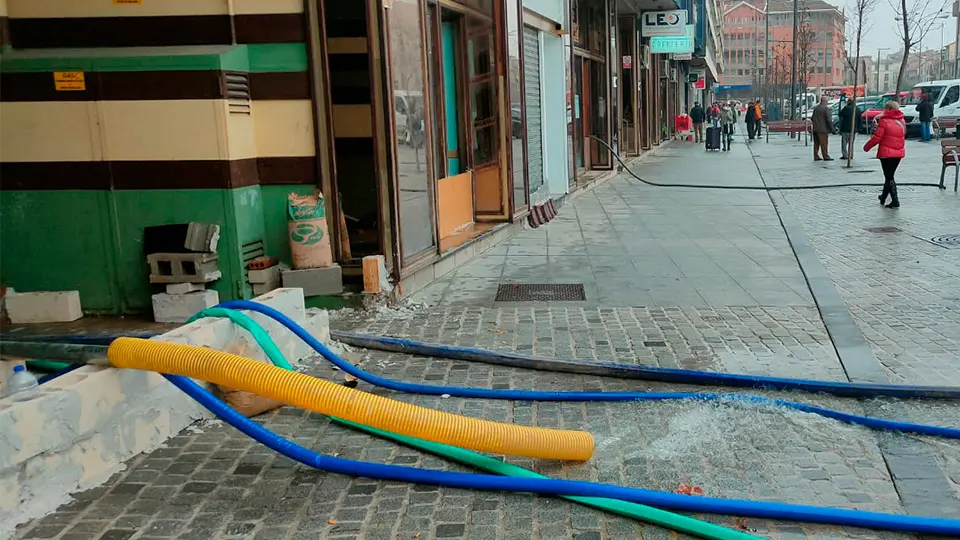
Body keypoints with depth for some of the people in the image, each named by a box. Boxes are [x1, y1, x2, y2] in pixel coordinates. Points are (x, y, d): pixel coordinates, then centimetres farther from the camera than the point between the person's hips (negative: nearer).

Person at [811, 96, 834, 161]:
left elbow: (812, 118, 16)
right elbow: (829, 119, -15)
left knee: (816, 143, 10)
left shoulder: (816, 108, 9)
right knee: (824, 144, -2)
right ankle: (826, 156, 1)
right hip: (823, 129, -7)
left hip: (815, 129, 7)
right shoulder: (826, 108, -13)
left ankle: (816, 157, 11)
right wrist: (831, 128, -9)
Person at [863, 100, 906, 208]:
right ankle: (883, 196, 33)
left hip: (886, 153, -6)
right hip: (899, 152, 6)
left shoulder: (884, 121, -14)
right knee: (889, 175, 19)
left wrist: (867, 147, 1)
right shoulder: (901, 121, 6)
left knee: (889, 177, -2)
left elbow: (876, 138, -14)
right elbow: (903, 135, 16)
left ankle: (895, 200, -11)